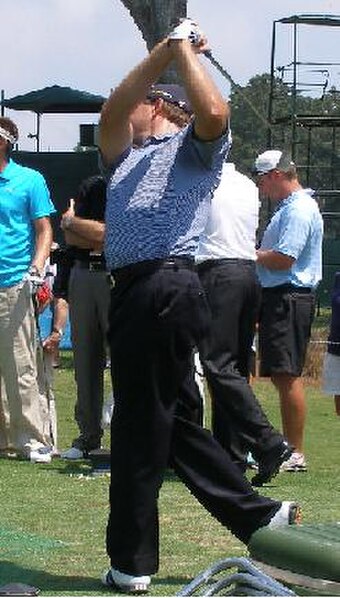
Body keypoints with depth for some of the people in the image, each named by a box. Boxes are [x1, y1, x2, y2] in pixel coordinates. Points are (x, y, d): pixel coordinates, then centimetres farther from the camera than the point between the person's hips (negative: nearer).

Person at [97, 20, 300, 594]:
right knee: (166, 423, 11)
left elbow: (213, 114, -14)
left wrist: (185, 51, -2)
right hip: (130, 291, 8)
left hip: (165, 291, -8)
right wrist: (161, 52, 7)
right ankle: (261, 516, 16)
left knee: (140, 427, -4)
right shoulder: (126, 156, 28)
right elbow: (109, 112, 12)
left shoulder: (193, 148, 7)